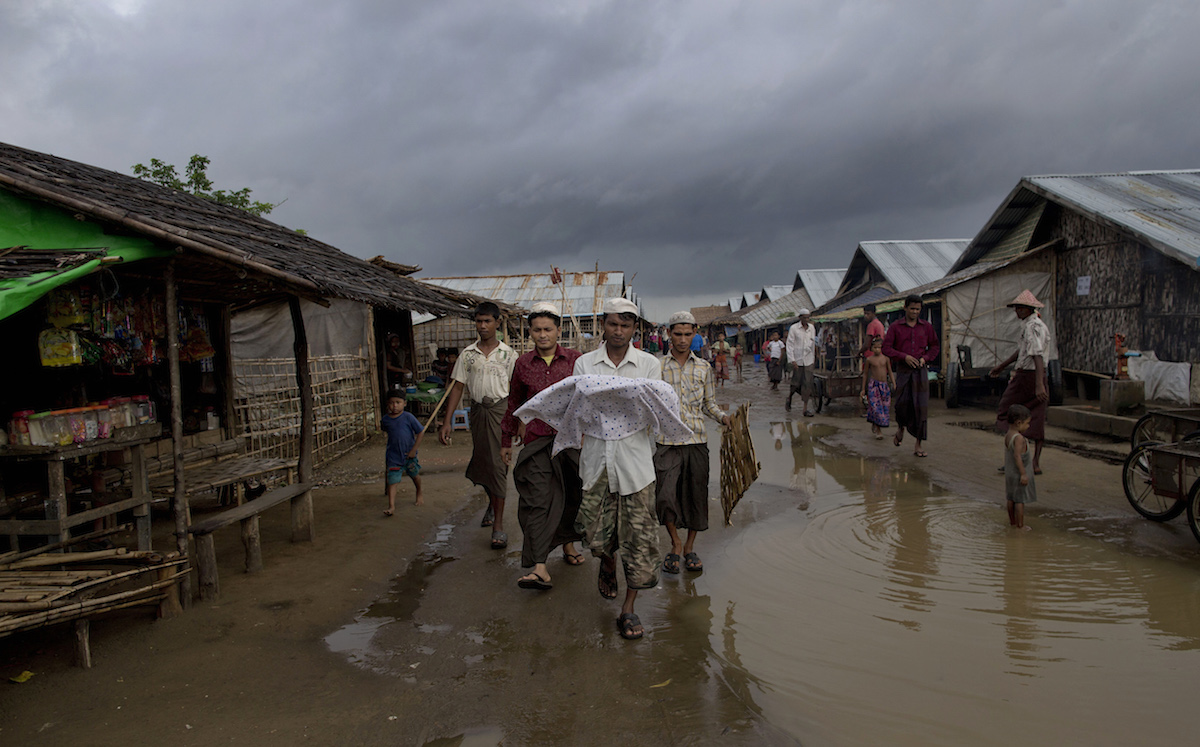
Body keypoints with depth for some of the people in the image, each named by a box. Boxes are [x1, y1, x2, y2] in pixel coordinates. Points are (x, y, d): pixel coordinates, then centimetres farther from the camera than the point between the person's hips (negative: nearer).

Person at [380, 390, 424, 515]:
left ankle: (419, 493, 48)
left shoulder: (408, 417, -14)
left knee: (414, 474, 21)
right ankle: (391, 506, -14)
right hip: (393, 456, 1)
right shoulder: (385, 420, -3)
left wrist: (414, 450, -12)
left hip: (409, 454, -1)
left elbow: (421, 432, -10)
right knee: (392, 480, -10)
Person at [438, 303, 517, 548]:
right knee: (481, 462, 13)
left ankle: (498, 525, -4)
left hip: (501, 410, -3)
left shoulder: (507, 354, 1)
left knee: (498, 465, -7)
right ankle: (492, 502, 43)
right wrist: (447, 421, 0)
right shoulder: (468, 354, 7)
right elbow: (457, 387, 6)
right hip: (477, 411, 3)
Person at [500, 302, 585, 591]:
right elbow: (514, 404, 15)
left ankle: (568, 544, 37)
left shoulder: (575, 360, 2)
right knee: (537, 499, -10)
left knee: (572, 495, 12)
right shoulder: (523, 364, 5)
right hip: (536, 439, 0)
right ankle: (539, 568, -15)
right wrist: (506, 440, 18)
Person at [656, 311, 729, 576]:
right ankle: (675, 544, 9)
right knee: (665, 495, -14)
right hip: (668, 442, -2)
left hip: (697, 440, 2)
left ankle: (690, 547, 25)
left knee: (696, 495, 6)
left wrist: (723, 417, -6)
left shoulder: (704, 369, 8)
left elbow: (709, 404, 12)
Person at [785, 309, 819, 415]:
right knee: (796, 383, 0)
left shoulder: (811, 328, 9)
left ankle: (805, 409, 3)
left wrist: (814, 357, 21)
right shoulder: (794, 328, -5)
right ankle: (789, 399, 31)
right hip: (797, 360, -4)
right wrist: (792, 360, -14)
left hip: (808, 360, 4)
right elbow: (789, 345, -7)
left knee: (807, 384, -1)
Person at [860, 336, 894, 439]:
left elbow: (890, 372, 9)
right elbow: (865, 374, 6)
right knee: (876, 407, -10)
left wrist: (894, 384, 1)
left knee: (884, 407, 5)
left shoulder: (886, 358, 4)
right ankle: (878, 430, -1)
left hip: (884, 385, 3)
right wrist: (863, 389, 7)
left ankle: (874, 425, 26)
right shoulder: (869, 360, -1)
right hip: (873, 385, -3)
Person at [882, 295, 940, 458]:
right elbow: (886, 348, -3)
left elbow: (935, 347, 15)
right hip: (902, 370, -1)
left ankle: (918, 446, 0)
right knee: (902, 403, -12)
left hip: (920, 370, 1)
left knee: (921, 407, -5)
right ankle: (900, 427, 24)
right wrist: (904, 356, -15)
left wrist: (925, 358, -4)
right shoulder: (895, 327, 2)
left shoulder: (926, 327, 8)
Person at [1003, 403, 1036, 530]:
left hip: (1009, 472, 9)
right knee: (1020, 500, -1)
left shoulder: (1007, 436, 4)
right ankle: (1020, 525, 6)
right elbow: (1017, 456, -28)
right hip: (1019, 474, -9)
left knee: (1010, 498, 16)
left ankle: (1012, 521, 28)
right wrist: (1023, 473, -24)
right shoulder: (1019, 438, -23)